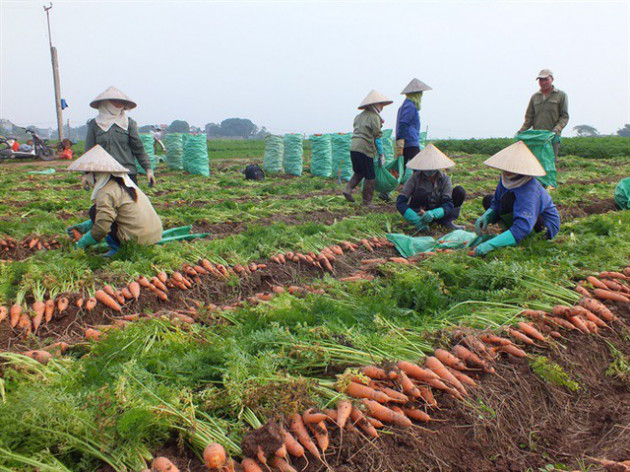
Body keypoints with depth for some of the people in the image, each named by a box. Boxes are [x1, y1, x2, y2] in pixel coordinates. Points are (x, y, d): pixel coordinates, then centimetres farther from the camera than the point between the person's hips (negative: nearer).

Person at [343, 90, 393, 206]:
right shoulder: (374, 117, -6)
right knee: (370, 177, 2)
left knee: (358, 172, 24)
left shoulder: (360, 116, 18)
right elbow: (377, 137, -8)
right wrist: (381, 155, -3)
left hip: (353, 147, 8)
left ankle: (348, 189, 8)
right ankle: (367, 201, 7)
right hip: (365, 149, -8)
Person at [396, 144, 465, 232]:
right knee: (421, 194, -32)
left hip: (437, 211, 3)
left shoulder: (444, 179, -12)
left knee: (460, 191, -17)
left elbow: (448, 205, -21)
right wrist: (415, 219, -39)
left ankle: (447, 222, -13)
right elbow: (400, 202, -23)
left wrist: (433, 213, -43)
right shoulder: (415, 178, -17)